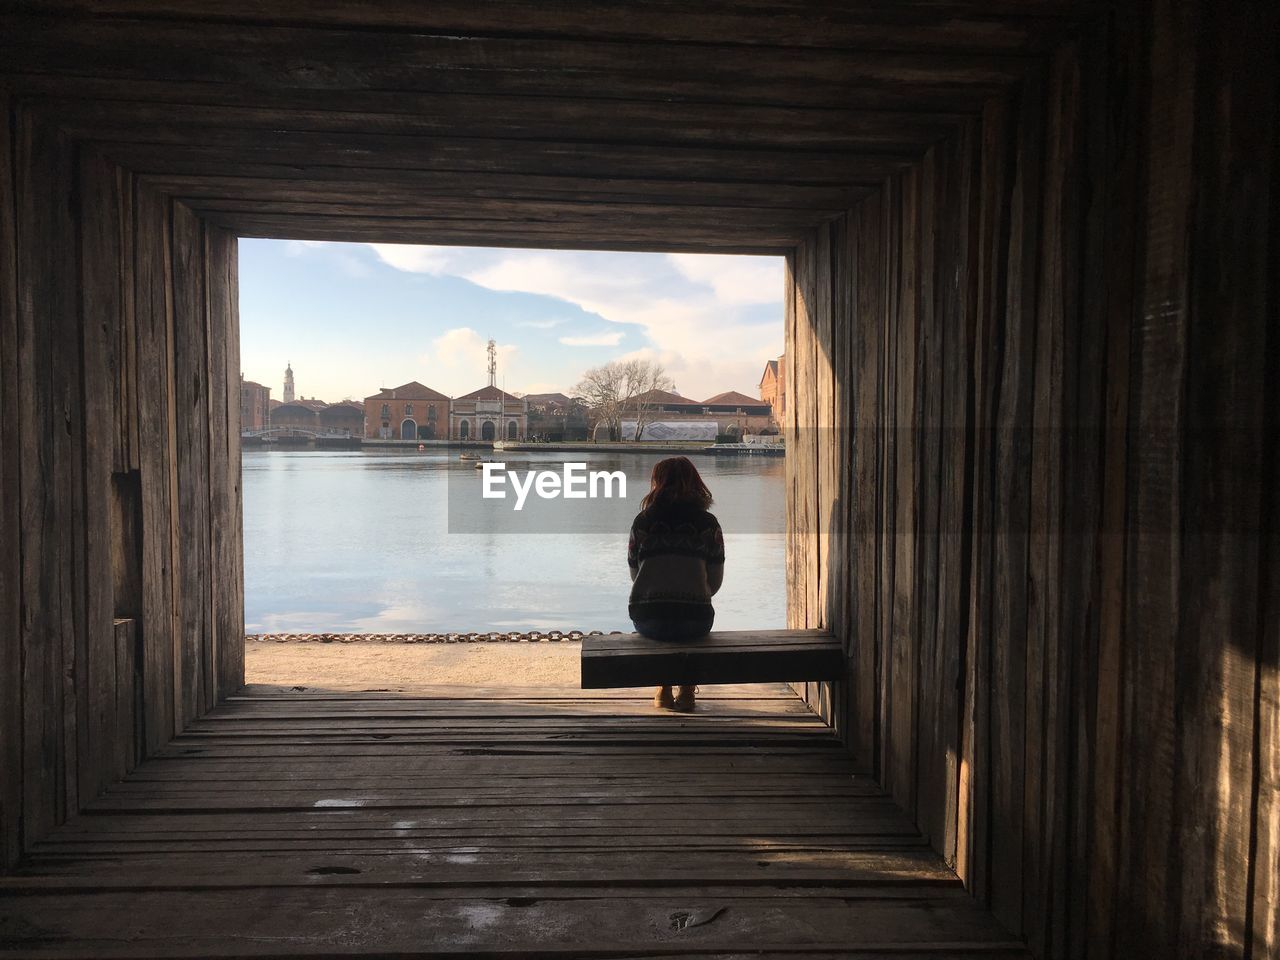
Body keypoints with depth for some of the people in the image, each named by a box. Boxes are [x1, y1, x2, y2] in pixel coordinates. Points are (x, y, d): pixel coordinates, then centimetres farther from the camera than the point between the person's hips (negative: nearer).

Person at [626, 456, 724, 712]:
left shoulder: (643, 521, 4)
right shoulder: (708, 523, 4)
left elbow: (634, 573, 11)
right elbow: (715, 580, 6)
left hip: (646, 616, 1)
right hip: (695, 618, 0)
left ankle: (664, 691, 34)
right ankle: (687, 691, 31)